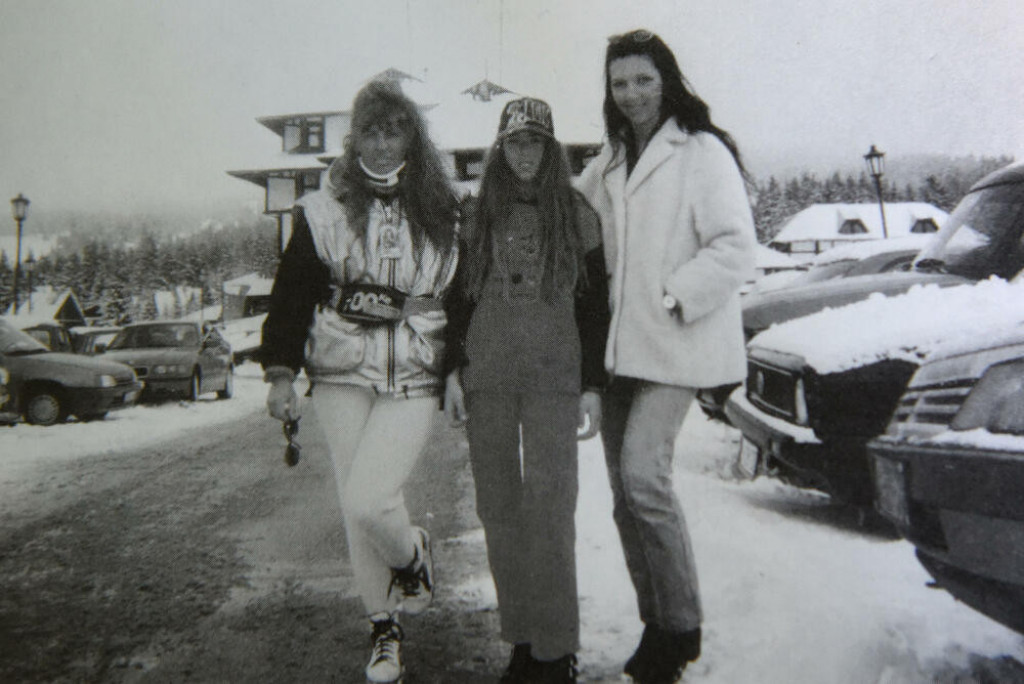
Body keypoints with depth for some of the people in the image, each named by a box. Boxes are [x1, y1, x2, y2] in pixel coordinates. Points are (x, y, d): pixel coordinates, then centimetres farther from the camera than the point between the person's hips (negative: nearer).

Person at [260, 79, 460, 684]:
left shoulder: (446, 216, 3)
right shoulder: (324, 209, 3)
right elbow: (292, 291, 3)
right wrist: (281, 372, -3)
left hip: (413, 382, -2)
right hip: (342, 374, 2)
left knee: (368, 500, -15)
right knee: (356, 507, 7)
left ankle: (413, 554, 21)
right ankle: (385, 627, 29)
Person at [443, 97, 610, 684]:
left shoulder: (578, 214, 7)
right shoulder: (480, 216, 12)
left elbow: (595, 305, 5)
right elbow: (459, 298, 13)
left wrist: (594, 385, -1)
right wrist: (454, 370, 5)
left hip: (553, 377, -3)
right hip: (486, 376, 3)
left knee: (550, 508, -8)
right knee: (499, 508, 5)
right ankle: (521, 636, 17)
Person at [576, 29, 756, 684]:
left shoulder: (702, 151, -4)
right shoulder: (609, 161, 17)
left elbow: (735, 246, -11)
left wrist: (674, 297, -17)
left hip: (675, 343, -7)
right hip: (619, 344, 7)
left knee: (643, 472, -16)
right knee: (625, 487, 9)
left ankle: (682, 624, 5)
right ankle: (654, 622, 24)